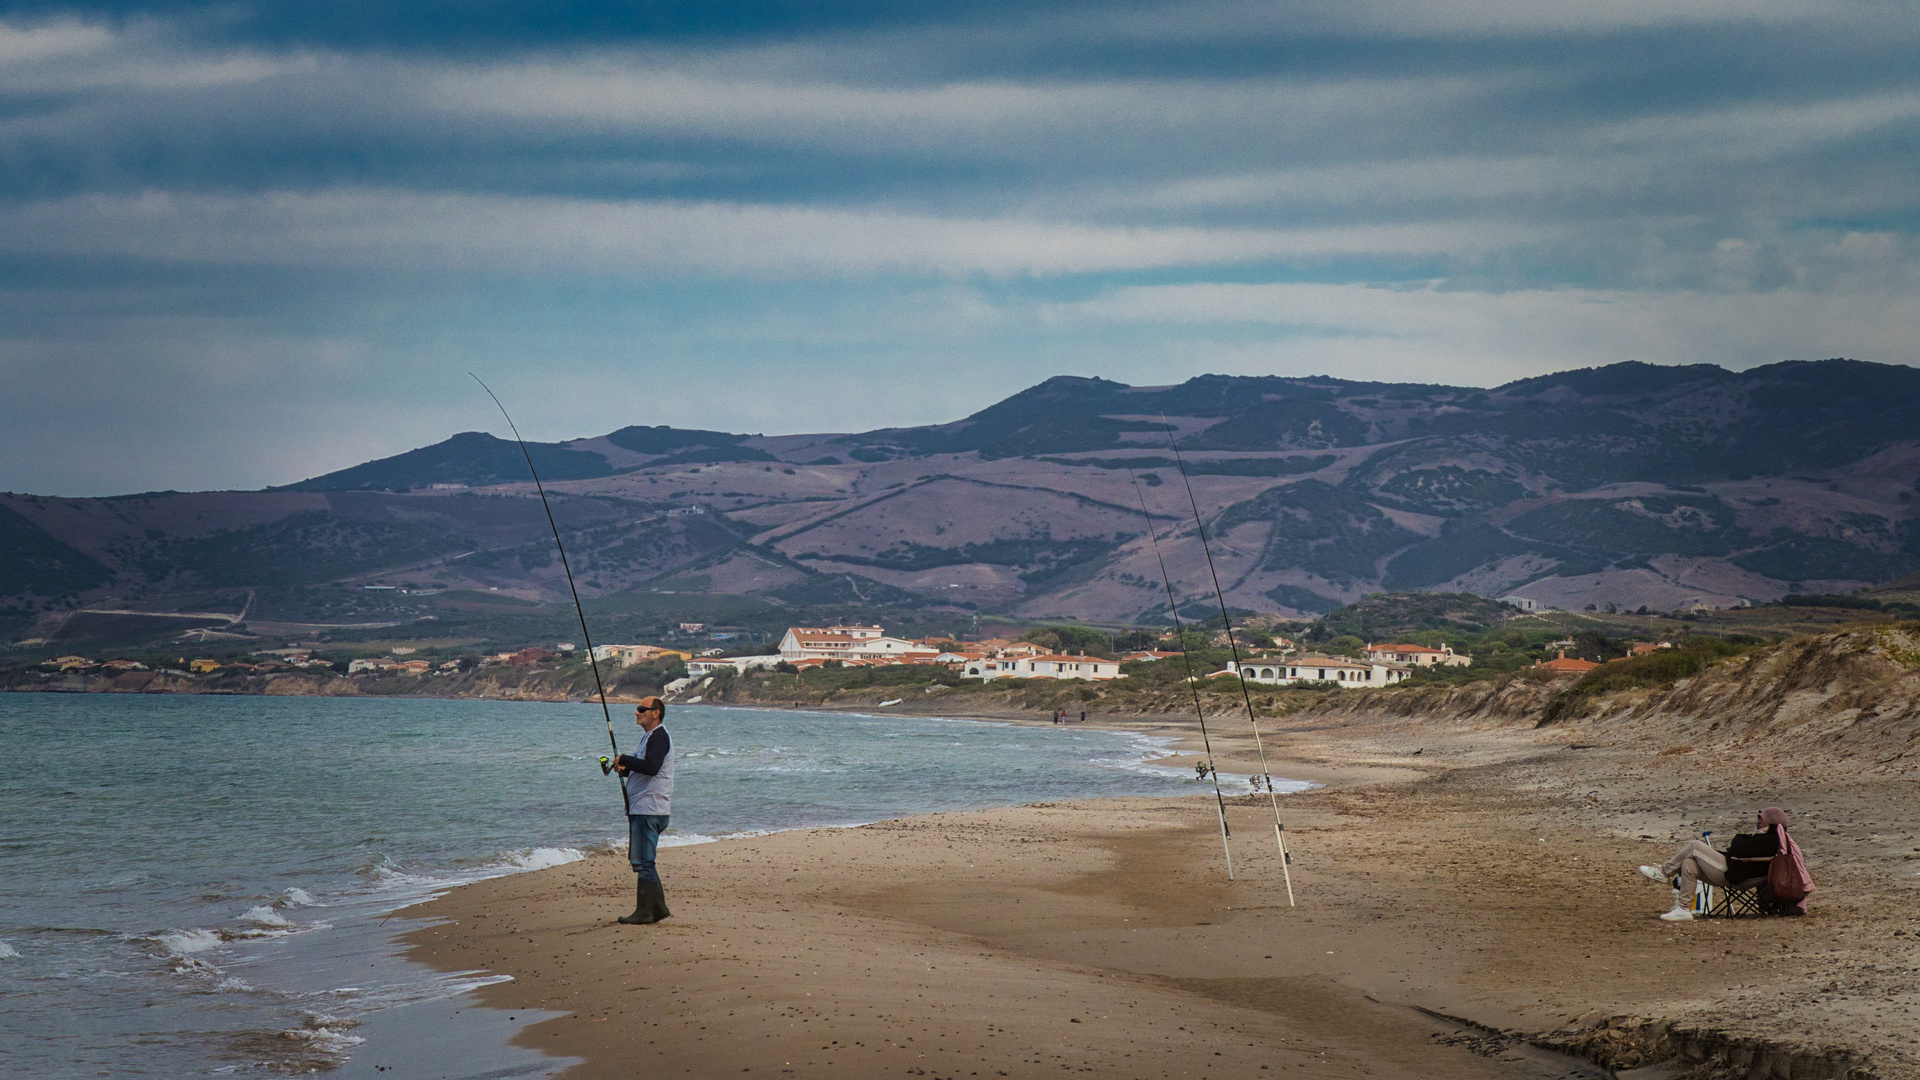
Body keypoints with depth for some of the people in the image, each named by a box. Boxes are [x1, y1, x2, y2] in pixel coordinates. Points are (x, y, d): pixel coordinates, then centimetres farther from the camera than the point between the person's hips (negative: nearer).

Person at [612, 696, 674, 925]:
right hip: (641, 810, 11)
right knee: (642, 862, 14)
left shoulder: (659, 737, -12)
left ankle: (644, 912, -8)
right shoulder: (650, 737, 21)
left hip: (649, 810, -11)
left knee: (643, 863, -10)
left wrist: (624, 760, -16)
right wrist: (625, 769, 8)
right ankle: (658, 908, 18)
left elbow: (651, 767, -27)